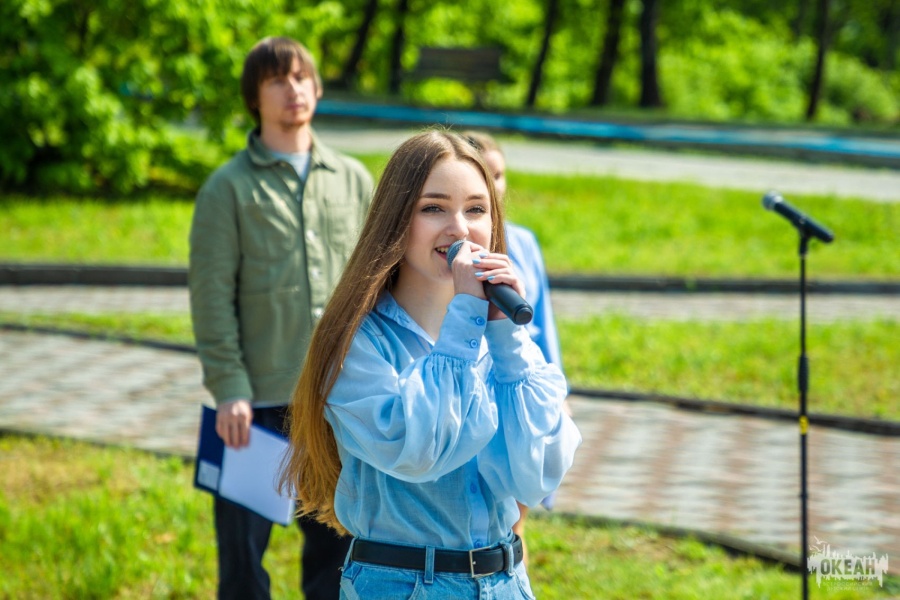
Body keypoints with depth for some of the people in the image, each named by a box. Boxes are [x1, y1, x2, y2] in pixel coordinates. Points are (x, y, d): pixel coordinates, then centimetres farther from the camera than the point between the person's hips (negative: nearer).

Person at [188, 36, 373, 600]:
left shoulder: (354, 180, 9)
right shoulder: (229, 188, -1)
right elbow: (212, 295, -5)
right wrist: (229, 388, -12)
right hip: (259, 401, -3)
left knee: (337, 540, 9)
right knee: (244, 540, 2)